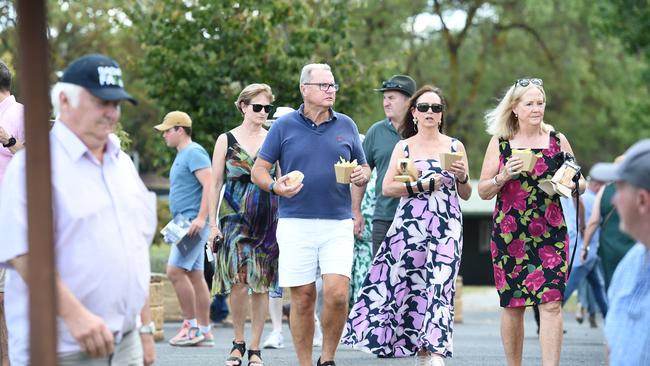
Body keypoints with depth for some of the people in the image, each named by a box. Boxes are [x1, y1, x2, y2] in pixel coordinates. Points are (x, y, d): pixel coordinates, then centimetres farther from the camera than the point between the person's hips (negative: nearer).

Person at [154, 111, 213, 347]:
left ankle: (191, 325, -8)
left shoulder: (193, 153, -11)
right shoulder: (182, 155, 20)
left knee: (175, 270, -14)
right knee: (195, 275, 8)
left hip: (193, 222, -10)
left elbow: (209, 185, -21)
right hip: (186, 223, 10)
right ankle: (204, 332, 8)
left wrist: (201, 218, -26)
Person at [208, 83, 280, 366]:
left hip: (268, 219, 2)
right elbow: (215, 184, 5)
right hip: (235, 217, -2)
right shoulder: (226, 140, 4)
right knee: (238, 280, -12)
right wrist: (213, 224, -1)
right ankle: (238, 341, 6)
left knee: (262, 284, 1)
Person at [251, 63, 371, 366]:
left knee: (337, 294, -11)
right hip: (296, 224, -1)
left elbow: (363, 167, 19)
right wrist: (275, 187, -14)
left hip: (337, 224, 1)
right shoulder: (284, 126, 4)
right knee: (303, 298, 1)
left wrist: (361, 176, -5)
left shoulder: (346, 126, 10)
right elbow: (259, 170, 6)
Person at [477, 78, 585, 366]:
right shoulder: (500, 142, 5)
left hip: (551, 234, 0)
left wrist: (570, 184, -10)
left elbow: (580, 184, 13)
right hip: (509, 234, 0)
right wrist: (503, 177, -14)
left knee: (551, 303, -11)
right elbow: (483, 191, 5)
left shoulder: (557, 140, 7)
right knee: (512, 305, 5)